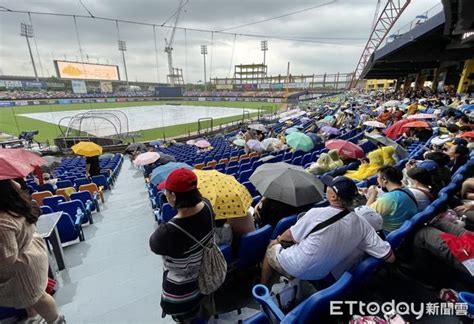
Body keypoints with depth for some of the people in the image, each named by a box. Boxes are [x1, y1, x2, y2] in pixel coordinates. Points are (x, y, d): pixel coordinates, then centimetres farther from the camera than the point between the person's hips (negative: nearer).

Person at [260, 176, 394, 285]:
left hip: (295, 268, -5)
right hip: (321, 274, 5)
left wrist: (279, 239, 8)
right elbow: (389, 257, -7)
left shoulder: (317, 213, -29)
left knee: (272, 246, 24)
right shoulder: (362, 224, -16)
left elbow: (290, 236, -14)